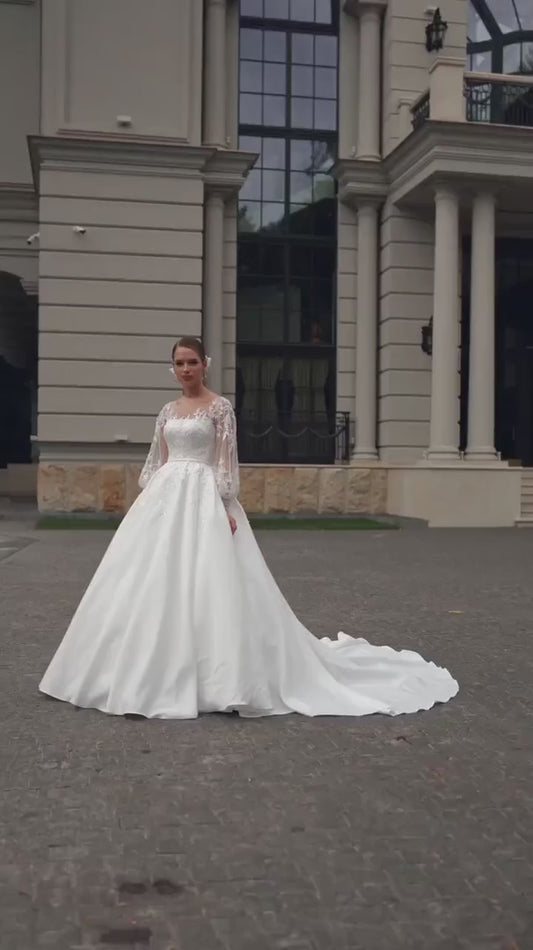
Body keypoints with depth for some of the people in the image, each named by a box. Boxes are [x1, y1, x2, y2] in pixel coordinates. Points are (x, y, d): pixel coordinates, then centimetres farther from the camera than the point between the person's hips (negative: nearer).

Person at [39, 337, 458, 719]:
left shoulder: (220, 406, -3)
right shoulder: (168, 410, 14)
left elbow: (227, 462, -9)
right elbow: (157, 461, 15)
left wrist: (226, 508, -17)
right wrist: (144, 502, 11)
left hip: (203, 499, -6)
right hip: (165, 499, 7)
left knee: (206, 581, -10)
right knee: (156, 582, 5)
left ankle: (212, 673, 0)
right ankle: (159, 669, 17)